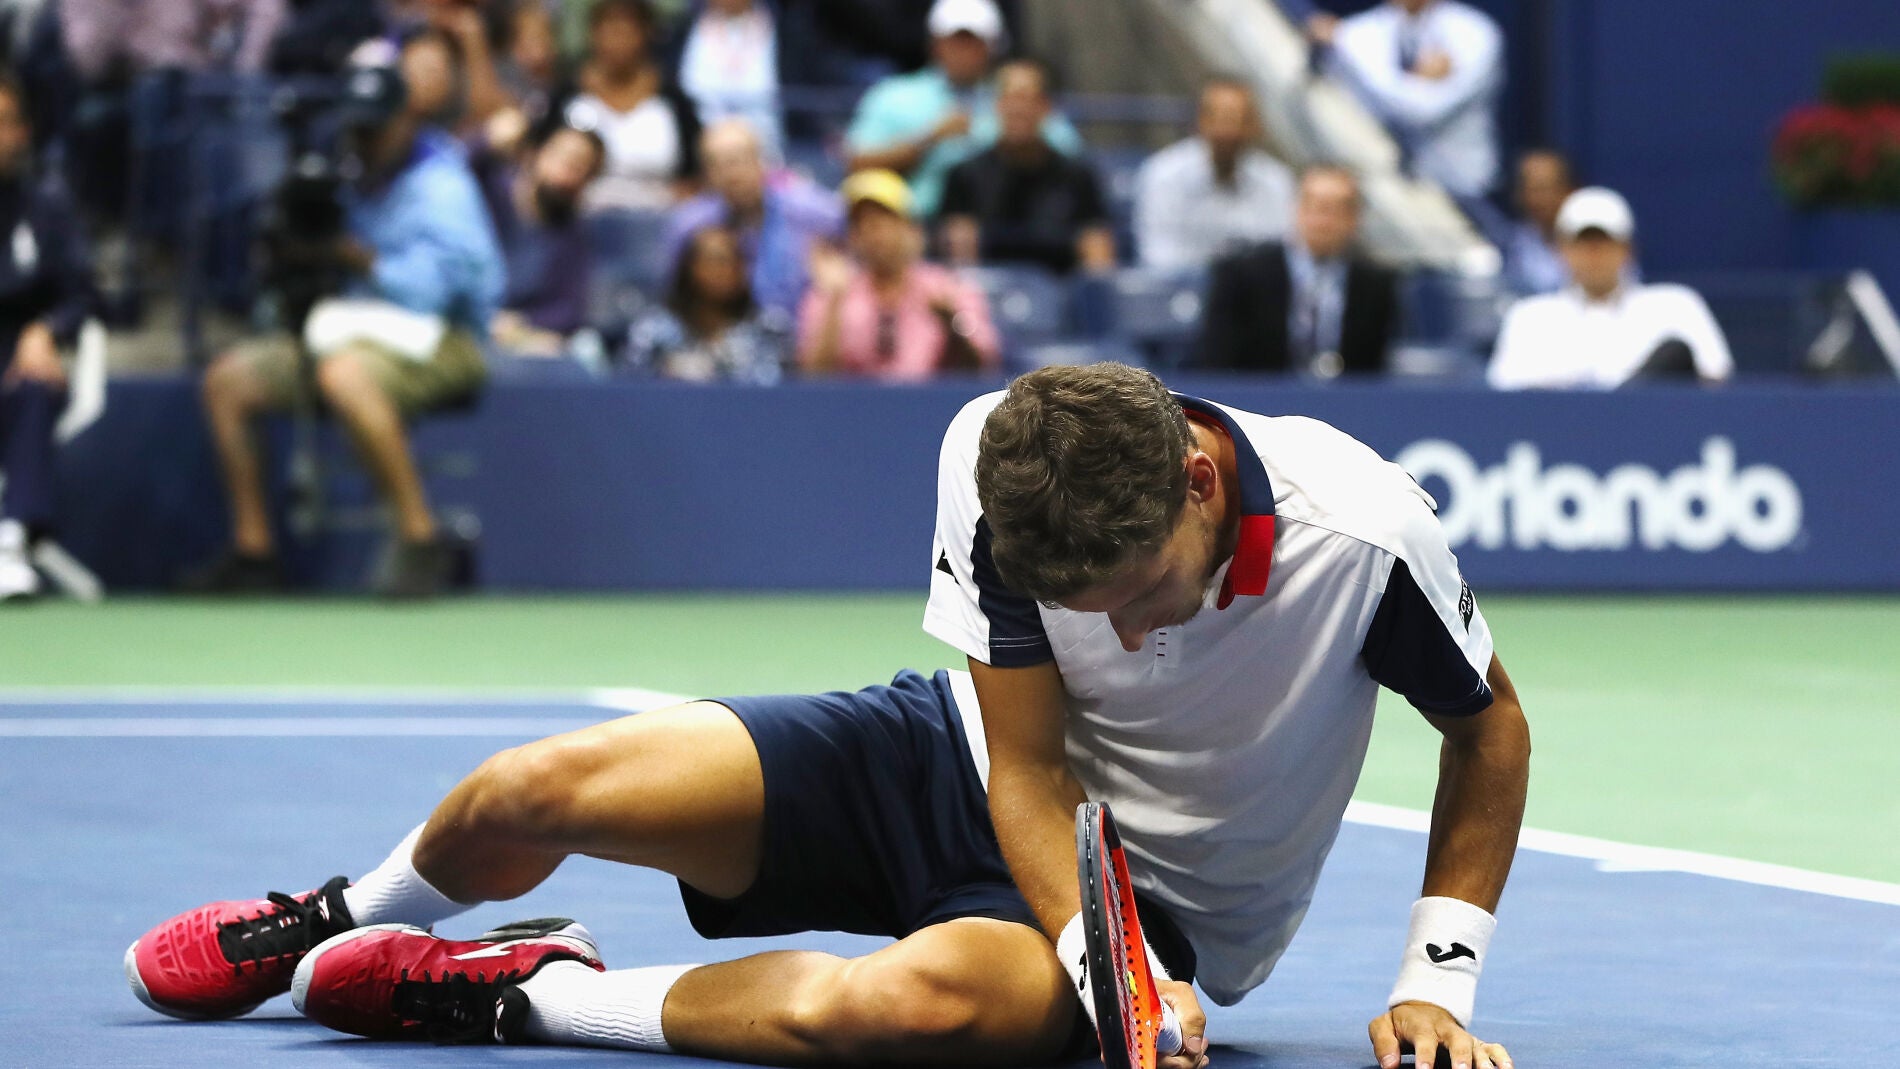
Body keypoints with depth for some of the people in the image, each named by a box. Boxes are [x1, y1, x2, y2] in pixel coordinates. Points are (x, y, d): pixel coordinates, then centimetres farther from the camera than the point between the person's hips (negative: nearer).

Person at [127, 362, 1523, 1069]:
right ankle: (343, 918, 25)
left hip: (1168, 901, -3)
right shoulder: (996, 464, -24)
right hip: (968, 767, 3)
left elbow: (1491, 726, -10)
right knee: (536, 795, -13)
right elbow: (1030, 771, -18)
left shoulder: (1364, 530, -30)